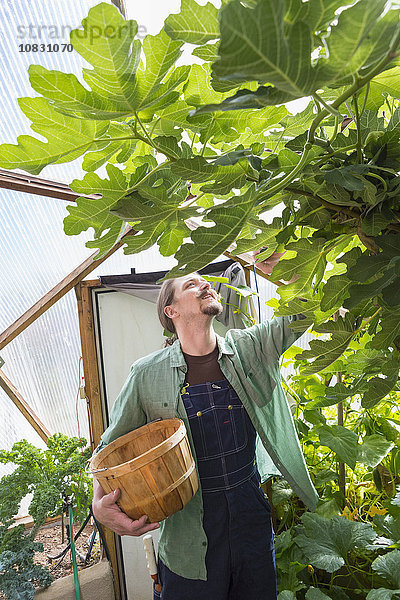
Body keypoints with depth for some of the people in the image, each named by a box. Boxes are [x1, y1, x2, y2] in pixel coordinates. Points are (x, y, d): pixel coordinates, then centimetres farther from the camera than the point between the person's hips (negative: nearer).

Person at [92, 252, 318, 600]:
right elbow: (112, 447, -1)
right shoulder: (148, 374, -11)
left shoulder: (250, 348, -5)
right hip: (189, 525, -2)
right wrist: (100, 505, -17)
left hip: (253, 509, 3)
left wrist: (279, 270, -20)